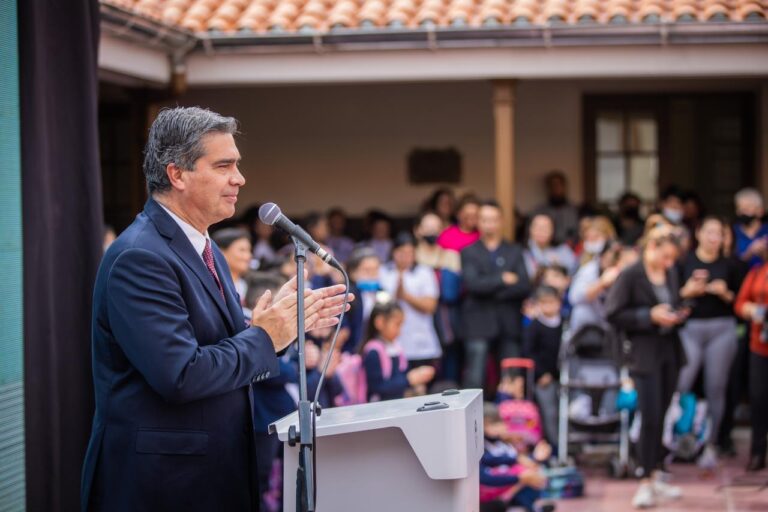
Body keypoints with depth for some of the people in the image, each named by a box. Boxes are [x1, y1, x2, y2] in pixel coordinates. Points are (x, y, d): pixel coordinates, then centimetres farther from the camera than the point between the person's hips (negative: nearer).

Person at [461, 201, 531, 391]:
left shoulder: (515, 252, 13)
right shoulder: (469, 253, 7)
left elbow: (524, 287, 0)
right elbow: (472, 284, -9)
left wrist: (492, 291, -9)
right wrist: (502, 280, -11)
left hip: (509, 325, 2)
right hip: (480, 324, -2)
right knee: (475, 378, -7)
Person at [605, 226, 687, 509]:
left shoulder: (671, 273, 7)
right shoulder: (630, 276, -11)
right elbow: (613, 314, -11)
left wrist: (677, 315, -2)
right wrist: (650, 316, -18)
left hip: (669, 350, 6)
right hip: (645, 354, -6)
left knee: (660, 417, 11)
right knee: (650, 418, -9)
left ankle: (656, 476, 21)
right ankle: (646, 483, -2)